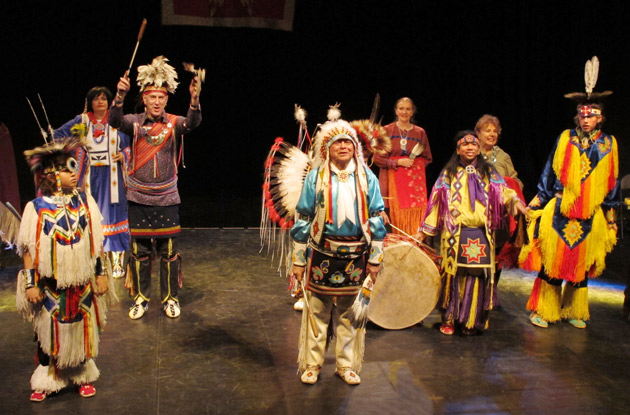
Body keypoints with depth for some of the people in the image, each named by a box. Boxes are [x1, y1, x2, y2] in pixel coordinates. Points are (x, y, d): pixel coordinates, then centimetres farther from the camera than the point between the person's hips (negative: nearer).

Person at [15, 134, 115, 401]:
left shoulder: (85, 202, -3)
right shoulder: (36, 208, -10)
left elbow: (97, 241, 2)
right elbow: (29, 249, -6)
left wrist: (101, 273, 2)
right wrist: (30, 283, -8)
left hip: (81, 283, 2)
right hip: (50, 285, -2)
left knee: (82, 329, 14)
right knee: (48, 331, 10)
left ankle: (83, 376, 32)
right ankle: (46, 381, 29)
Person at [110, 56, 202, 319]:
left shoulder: (174, 123, -2)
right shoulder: (135, 122, -1)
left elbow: (192, 123, -23)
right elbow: (115, 121, -21)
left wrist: (195, 99, -43)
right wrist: (120, 95, -39)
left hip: (167, 198, 0)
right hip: (139, 198, 1)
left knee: (169, 251, 6)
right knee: (139, 251, 8)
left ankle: (170, 298, 21)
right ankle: (141, 299, 22)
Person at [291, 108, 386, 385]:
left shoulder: (367, 178, 3)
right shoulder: (316, 177, 0)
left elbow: (376, 219, 6)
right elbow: (303, 219, 1)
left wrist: (375, 258, 4)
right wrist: (298, 260, 0)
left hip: (355, 255, 1)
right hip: (322, 253, -1)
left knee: (350, 311, 10)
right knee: (317, 309, 6)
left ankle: (347, 365, 26)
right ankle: (312, 364, 22)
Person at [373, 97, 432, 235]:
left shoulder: (420, 132, 11)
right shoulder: (387, 130, 5)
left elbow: (427, 158, 15)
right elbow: (377, 158, 2)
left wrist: (414, 162, -3)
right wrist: (398, 162, -10)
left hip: (415, 181, 2)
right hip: (394, 180, -2)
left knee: (415, 216, -6)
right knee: (396, 215, -8)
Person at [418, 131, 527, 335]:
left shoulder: (488, 172, 14)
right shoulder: (448, 173, 11)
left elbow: (502, 191, 0)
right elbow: (436, 202, 9)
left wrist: (515, 200, -23)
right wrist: (424, 231, 5)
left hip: (481, 235, 1)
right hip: (455, 235, -1)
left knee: (477, 277, -2)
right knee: (452, 275, 0)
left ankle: (471, 321, 10)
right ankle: (448, 320, 12)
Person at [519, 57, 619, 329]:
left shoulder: (608, 144, 5)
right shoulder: (565, 139, 2)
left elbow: (611, 184, 10)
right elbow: (550, 174, 6)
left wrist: (610, 215, 10)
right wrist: (536, 201, 1)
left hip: (591, 215, 2)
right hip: (559, 212, -1)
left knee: (581, 262, 9)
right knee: (552, 260, -1)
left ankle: (574, 311, 25)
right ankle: (544, 310, 12)